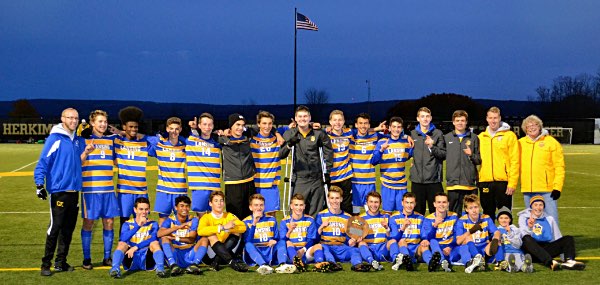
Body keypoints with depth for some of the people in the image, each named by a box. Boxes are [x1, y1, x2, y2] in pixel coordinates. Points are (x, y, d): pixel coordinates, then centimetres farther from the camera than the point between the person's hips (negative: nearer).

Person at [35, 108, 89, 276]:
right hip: (58, 191, -6)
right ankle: (46, 264, 1)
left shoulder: (78, 140, 11)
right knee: (55, 227, -7)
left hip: (74, 190, 6)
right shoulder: (55, 139, -8)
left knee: (68, 228, 10)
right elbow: (43, 162, -11)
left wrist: (85, 152, 2)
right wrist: (39, 184, -17)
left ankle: (61, 262, 19)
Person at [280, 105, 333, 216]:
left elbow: (328, 152, 11)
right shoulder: (289, 134, 3)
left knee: (316, 213, 5)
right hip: (299, 179, -1)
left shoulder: (319, 133, 4)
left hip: (316, 179, 1)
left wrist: (327, 171, 6)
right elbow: (281, 155, -2)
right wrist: (289, 145, -21)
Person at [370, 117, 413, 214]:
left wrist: (412, 147, 0)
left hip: (402, 183, 3)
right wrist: (381, 150, -24)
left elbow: (408, 156, 18)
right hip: (387, 184, -3)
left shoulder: (406, 141, 6)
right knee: (387, 211, -1)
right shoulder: (382, 142, -4)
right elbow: (373, 162, -8)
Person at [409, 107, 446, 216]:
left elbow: (444, 154, -1)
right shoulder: (412, 134, 10)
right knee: (417, 211, 8)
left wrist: (432, 147, -15)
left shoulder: (438, 134, 4)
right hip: (417, 179, 2)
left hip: (434, 179, -2)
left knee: (436, 211, 2)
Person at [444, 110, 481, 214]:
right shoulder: (446, 138, 10)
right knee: (454, 213, 3)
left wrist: (471, 155, -11)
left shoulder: (474, 138, 8)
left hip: (470, 182, 0)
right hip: (453, 183, 0)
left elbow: (479, 160, 7)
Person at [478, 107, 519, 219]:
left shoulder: (509, 135, 0)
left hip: (503, 181, -4)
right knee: (488, 215, 10)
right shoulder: (481, 137, 12)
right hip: (485, 182, 4)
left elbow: (514, 161, -4)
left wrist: (512, 183, -10)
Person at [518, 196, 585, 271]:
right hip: (532, 251, -4)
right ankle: (551, 263, -54)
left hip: (546, 249, 4)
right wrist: (529, 228, -28)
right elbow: (524, 236, -6)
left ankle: (569, 261, -43)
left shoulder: (549, 219, 20)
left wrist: (564, 257, 5)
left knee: (568, 239, -12)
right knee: (527, 239, -36)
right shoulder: (523, 217, 10)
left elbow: (558, 237, 15)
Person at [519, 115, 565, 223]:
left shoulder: (551, 142, -1)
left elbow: (559, 166, -3)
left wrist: (557, 187, -10)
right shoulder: (520, 143, 10)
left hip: (547, 189, -4)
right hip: (527, 190, 4)